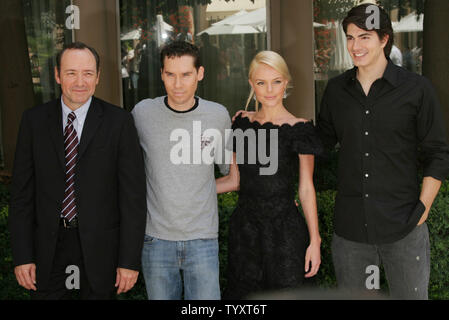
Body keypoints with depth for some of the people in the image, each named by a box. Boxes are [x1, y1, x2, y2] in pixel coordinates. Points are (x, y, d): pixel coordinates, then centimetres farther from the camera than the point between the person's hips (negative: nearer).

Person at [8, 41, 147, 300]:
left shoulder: (119, 121, -8)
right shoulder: (34, 120, 0)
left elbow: (133, 194, -8)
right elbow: (22, 191, 1)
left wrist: (130, 260, -10)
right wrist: (22, 256, -3)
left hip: (100, 246, -1)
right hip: (49, 245, 2)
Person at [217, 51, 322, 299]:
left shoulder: (299, 129, -6)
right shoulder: (243, 124, 6)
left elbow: (306, 189, -4)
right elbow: (234, 180, 12)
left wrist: (314, 241, -7)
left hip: (284, 230, -4)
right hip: (244, 226, 4)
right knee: (241, 291, 9)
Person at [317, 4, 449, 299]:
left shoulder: (417, 89, -3)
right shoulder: (336, 90, 6)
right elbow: (321, 143, 17)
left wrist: (422, 209, -6)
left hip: (403, 230, -3)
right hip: (350, 229, 3)